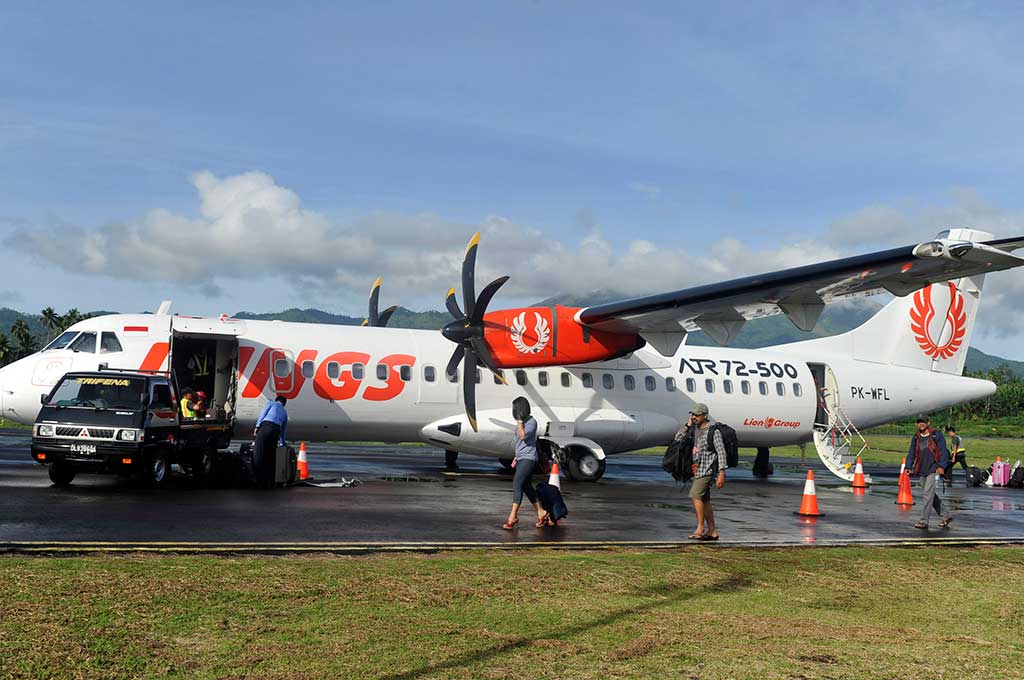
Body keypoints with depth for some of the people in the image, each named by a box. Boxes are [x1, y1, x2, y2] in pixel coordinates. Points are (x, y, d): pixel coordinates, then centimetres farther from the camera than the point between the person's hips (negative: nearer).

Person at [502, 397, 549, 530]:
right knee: (526, 487, 12)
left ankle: (513, 517, -21)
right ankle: (541, 513, 21)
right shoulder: (522, 421, 15)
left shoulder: (532, 421, -12)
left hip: (529, 459, -10)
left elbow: (523, 436, -25)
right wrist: (517, 456, 23)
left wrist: (519, 421, -21)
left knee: (517, 484, -18)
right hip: (521, 459, 10)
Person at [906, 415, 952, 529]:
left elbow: (943, 452, -5)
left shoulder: (937, 436, -1)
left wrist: (941, 466, -17)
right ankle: (945, 516, 26)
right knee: (931, 495, 11)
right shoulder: (915, 438, 14)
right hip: (922, 471, 6)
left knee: (927, 494, -13)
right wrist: (908, 467, 0)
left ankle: (923, 521, -12)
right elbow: (911, 453, 12)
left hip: (934, 469, -6)